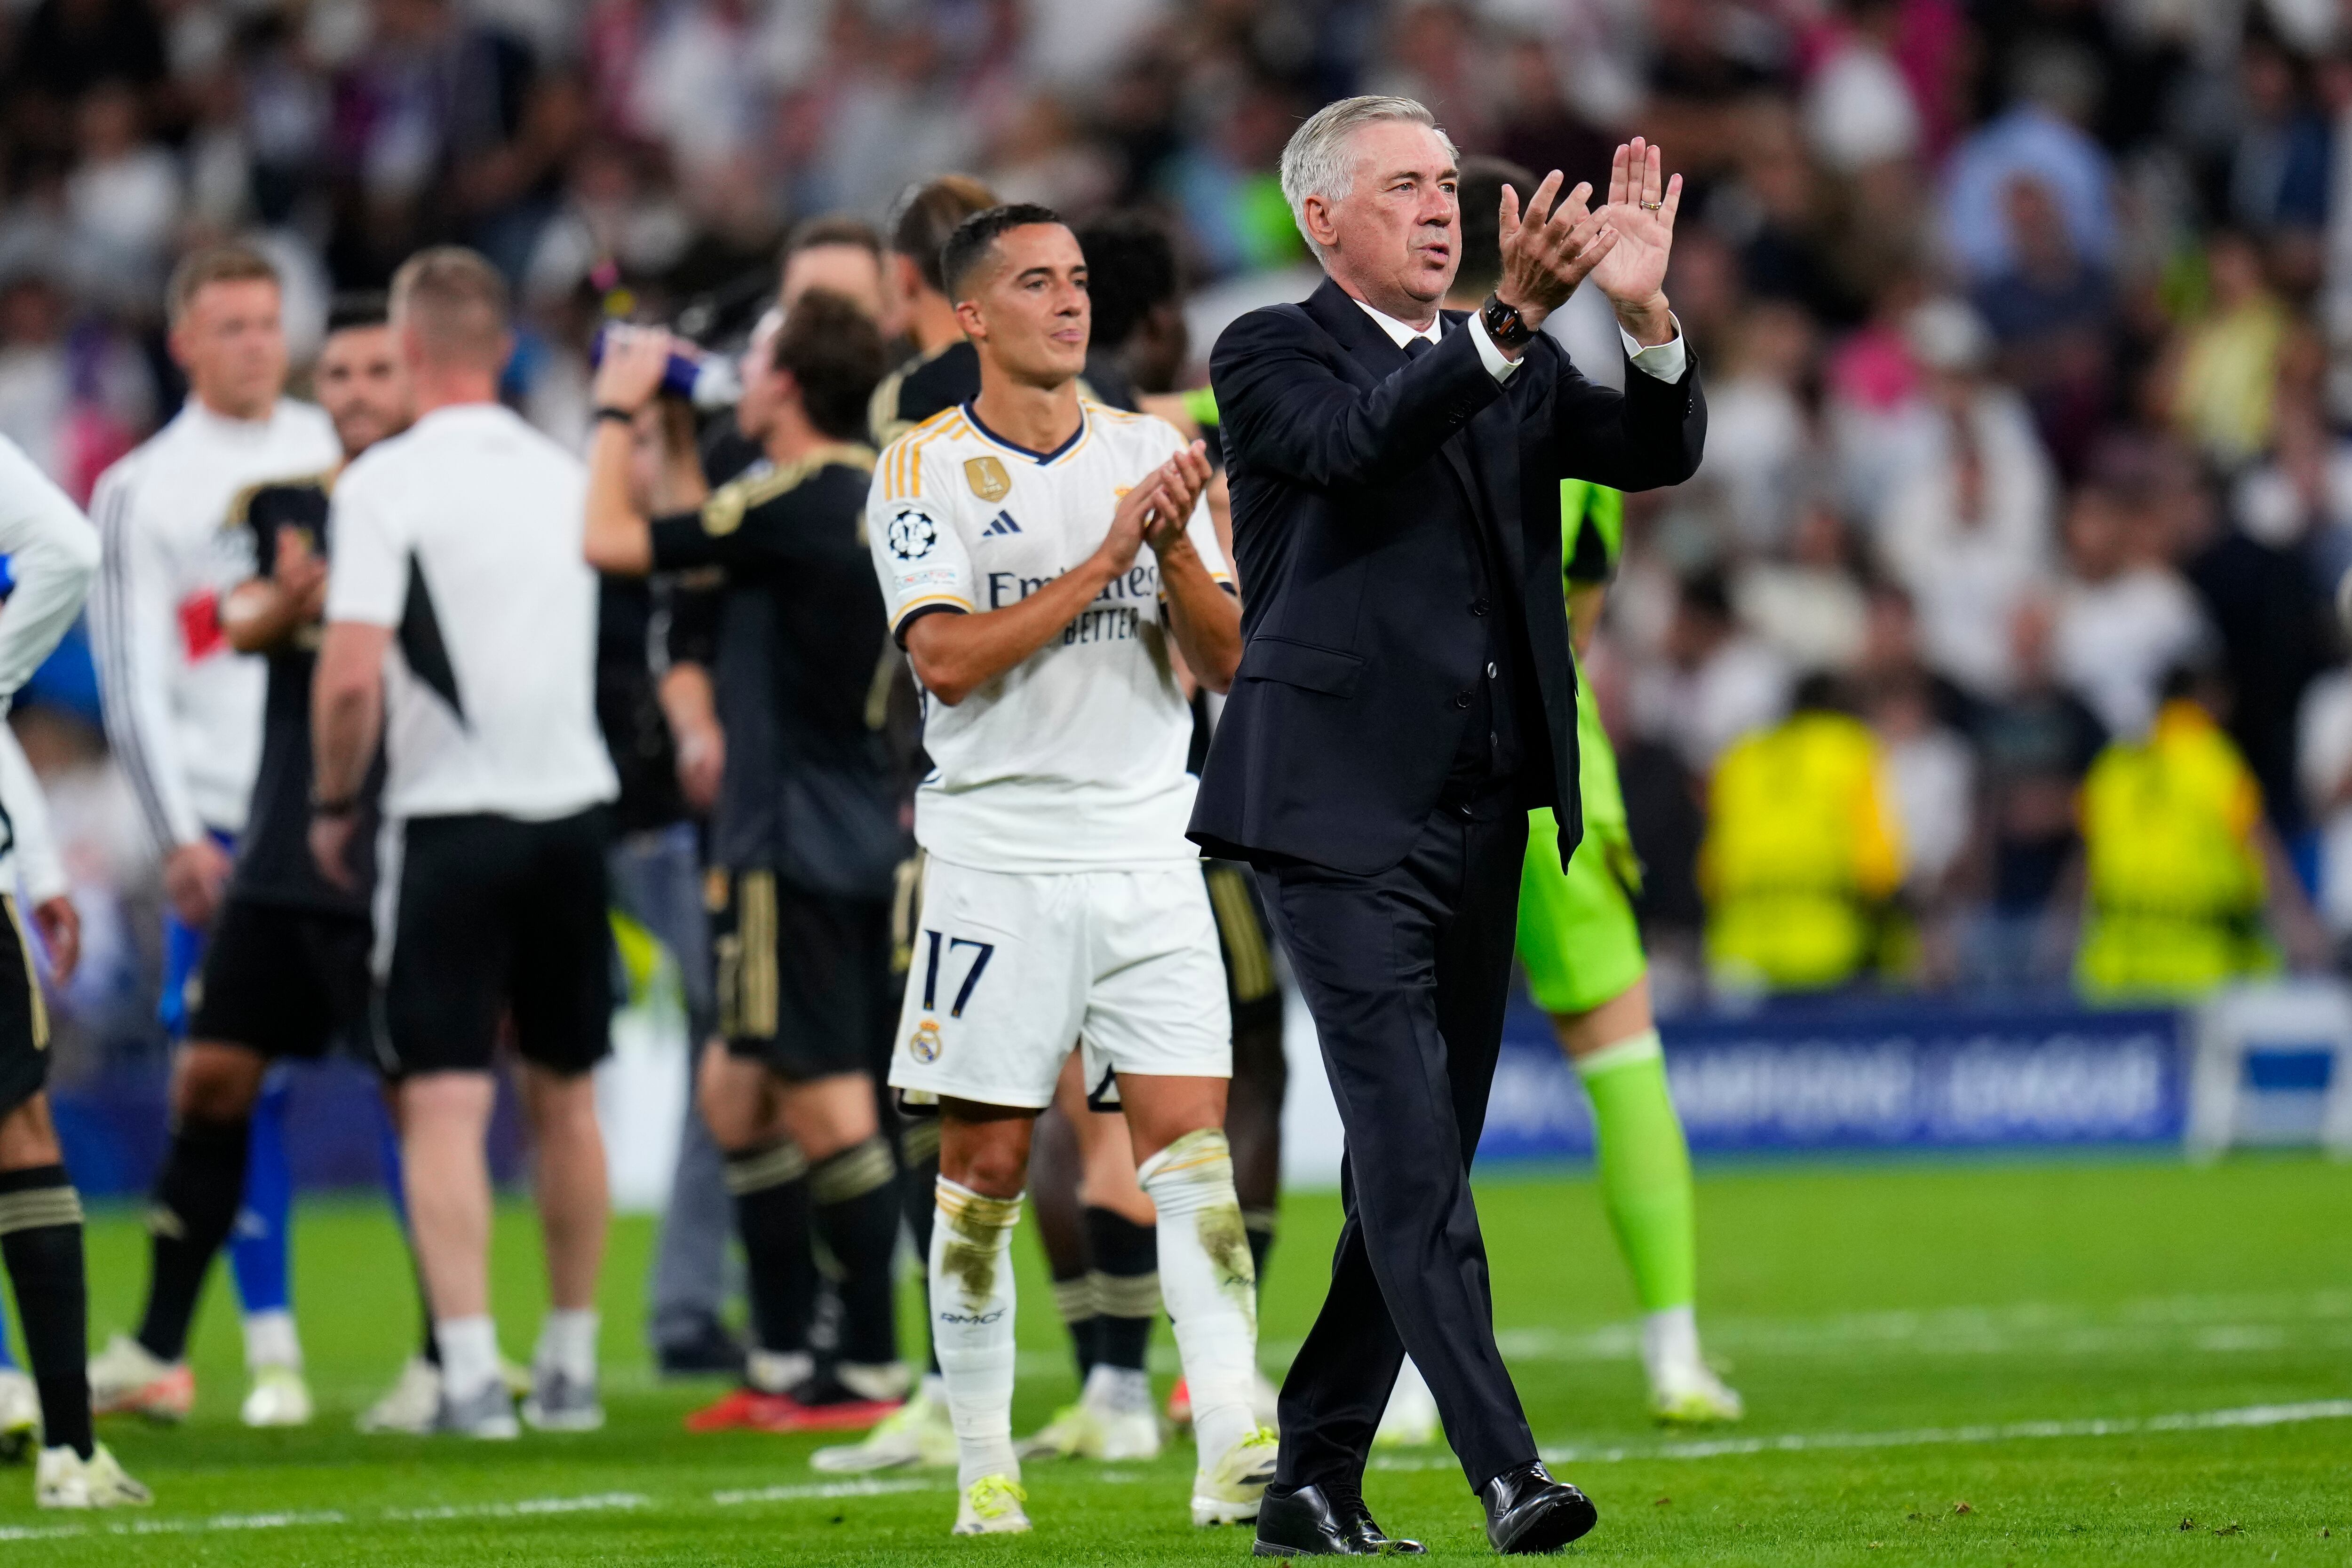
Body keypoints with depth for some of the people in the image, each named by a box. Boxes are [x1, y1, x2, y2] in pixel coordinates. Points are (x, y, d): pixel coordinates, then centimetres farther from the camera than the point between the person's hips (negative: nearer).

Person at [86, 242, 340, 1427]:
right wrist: (179, 837, -7)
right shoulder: (141, 492, 5)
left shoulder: (341, 451, 11)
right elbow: (132, 682, 2)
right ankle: (272, 1350, 3)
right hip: (229, 823, -1)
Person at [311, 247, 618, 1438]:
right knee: (564, 1097, 14)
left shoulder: (387, 482, -11)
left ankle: (470, 1371, -12)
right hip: (572, 804, 5)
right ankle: (571, 1366, 21)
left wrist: (331, 802, -2)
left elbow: (352, 674, -16)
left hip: (452, 816, -5)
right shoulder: (567, 476, 6)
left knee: (444, 1103, -4)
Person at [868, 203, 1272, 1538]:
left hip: (1147, 853, 3)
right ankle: (986, 1466, 11)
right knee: (986, 1165, 2)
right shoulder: (924, 471, -2)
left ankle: (1234, 1449, -16)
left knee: (1192, 1143, -9)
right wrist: (1106, 555, -16)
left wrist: (1176, 549, -12)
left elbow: (1225, 662, 6)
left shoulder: (1150, 455, 10)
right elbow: (949, 661, -14)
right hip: (999, 861, -3)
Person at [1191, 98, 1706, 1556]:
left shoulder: (1513, 370, 15)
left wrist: (1649, 317, -17)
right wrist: (1508, 323, -34)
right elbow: (1353, 443, -22)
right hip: (1345, 819, -7)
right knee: (1414, 1158, -15)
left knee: (1416, 1166, 9)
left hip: (1480, 826, 7)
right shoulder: (1274, 355, -1)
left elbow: (1659, 453, 1)